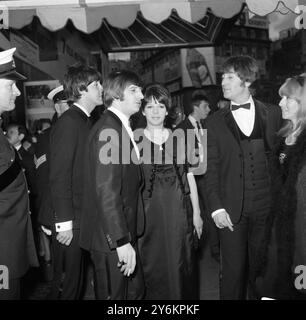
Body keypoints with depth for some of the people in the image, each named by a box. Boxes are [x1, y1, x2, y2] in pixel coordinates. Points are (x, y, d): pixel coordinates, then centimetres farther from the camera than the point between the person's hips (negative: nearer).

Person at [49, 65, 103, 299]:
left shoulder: (86, 121, 10)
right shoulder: (68, 123, -16)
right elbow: (59, 176, -19)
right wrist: (64, 222, -19)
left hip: (85, 216, 8)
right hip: (71, 220, -8)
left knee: (77, 276, 20)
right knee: (67, 281, 8)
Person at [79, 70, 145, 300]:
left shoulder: (123, 127, 11)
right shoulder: (108, 130, -18)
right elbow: (106, 190, -24)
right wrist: (122, 241, -24)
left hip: (125, 231, 9)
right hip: (111, 237, -9)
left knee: (135, 291, 19)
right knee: (114, 294, 8)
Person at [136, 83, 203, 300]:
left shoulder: (179, 139, 6)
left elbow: (190, 177, 7)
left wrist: (197, 213, 5)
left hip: (179, 211, 2)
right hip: (148, 212, -2)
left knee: (180, 265, 11)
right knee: (152, 267, 8)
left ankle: (182, 296, 31)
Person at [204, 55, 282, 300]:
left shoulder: (273, 115, 6)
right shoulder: (215, 122, 3)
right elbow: (211, 168, -1)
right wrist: (216, 208, -9)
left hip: (265, 206, 1)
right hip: (231, 210, -1)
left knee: (260, 267, 13)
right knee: (233, 270, 6)